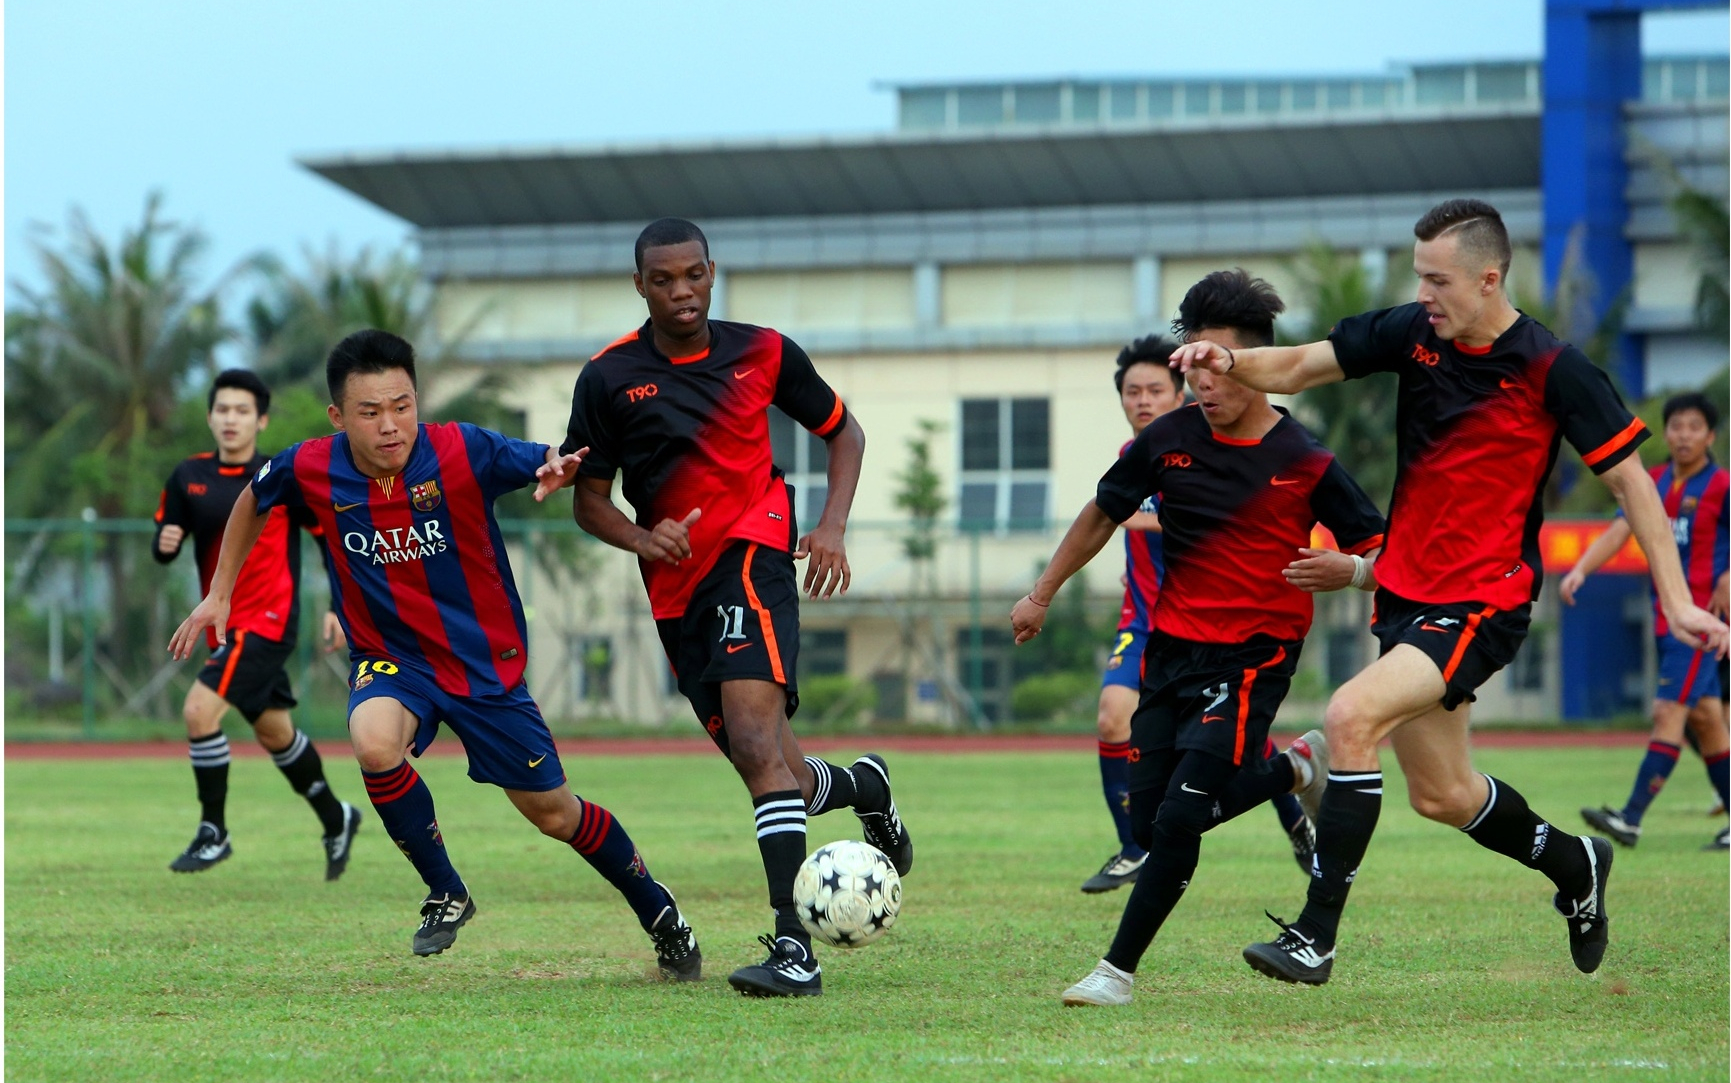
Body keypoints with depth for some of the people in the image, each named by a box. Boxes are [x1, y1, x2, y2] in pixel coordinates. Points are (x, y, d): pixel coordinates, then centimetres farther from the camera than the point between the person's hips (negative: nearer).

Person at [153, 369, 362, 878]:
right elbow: (163, 547, 7)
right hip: (223, 625, 6)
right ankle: (336, 819, 41)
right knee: (273, 731, 20)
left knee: (199, 711, -20)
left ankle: (213, 833, -8)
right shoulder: (189, 477, 3)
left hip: (269, 622, -6)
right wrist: (165, 543, -17)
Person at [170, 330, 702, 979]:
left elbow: (555, 464, -10)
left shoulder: (463, 453, -21)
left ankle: (657, 911, 37)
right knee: (374, 740, -34)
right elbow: (252, 502, 8)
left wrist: (558, 470, -34)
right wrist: (219, 596, 11)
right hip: (390, 659, 1)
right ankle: (445, 892, -11)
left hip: (485, 660, -1)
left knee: (553, 814, 8)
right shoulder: (311, 471, -15)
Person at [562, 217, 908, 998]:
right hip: (676, 589, 3)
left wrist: (832, 527, 0)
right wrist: (643, 540, -14)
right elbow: (587, 500, 7)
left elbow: (843, 432, 16)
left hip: (752, 554, -3)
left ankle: (793, 947, -30)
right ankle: (862, 787, 43)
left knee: (754, 740, -24)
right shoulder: (608, 378, 1)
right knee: (768, 772, 6)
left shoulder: (761, 353, 2)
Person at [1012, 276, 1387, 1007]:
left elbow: (1383, 553, -4)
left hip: (1253, 657, -5)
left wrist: (1347, 570, -27)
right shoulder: (1169, 441, 0)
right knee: (1149, 824, 6)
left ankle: (1119, 970, -4)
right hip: (1172, 646, 5)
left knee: (1179, 817, -16)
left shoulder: (1304, 463, -11)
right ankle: (1293, 769, 30)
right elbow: (1103, 515, 17)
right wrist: (1041, 595, 20)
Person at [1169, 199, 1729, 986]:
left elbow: (1629, 481, -7)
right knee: (1441, 795, 16)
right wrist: (1229, 360, -19)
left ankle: (1316, 935, -21)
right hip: (1404, 593, 7)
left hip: (1483, 603, -7)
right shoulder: (1413, 333, 0)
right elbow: (1297, 368, 3)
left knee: (1351, 715, -25)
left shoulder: (1552, 369, -14)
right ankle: (1574, 865, 45)